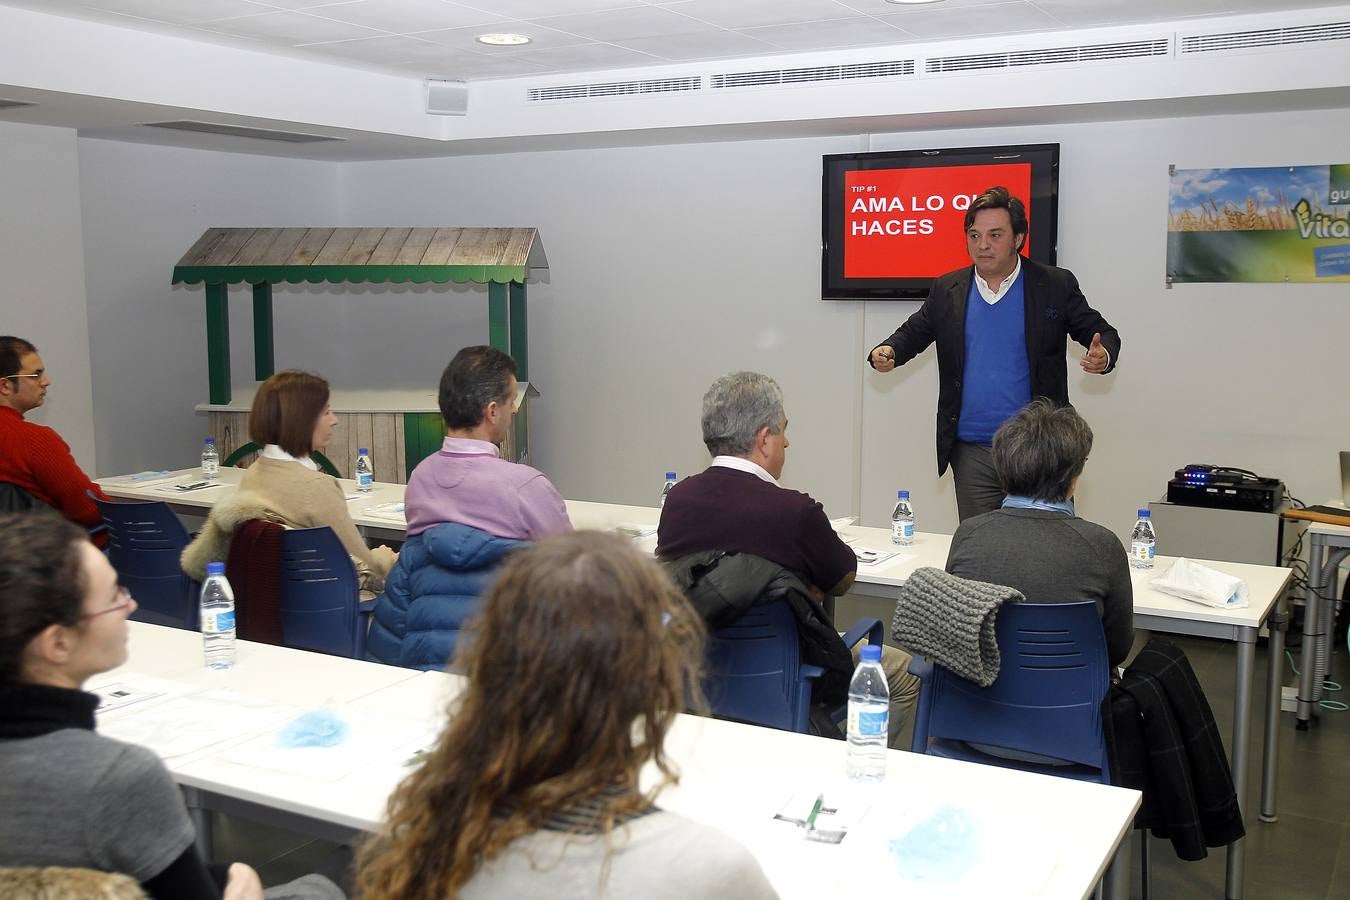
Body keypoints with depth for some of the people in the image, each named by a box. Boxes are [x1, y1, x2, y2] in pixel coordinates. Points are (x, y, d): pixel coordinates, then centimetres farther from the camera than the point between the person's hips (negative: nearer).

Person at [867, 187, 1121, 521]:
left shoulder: (1055, 286, 1)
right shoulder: (946, 290, 8)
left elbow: (1101, 332, 7)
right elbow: (913, 333, 16)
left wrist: (1103, 356, -17)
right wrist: (887, 352, -7)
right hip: (971, 452, 2)